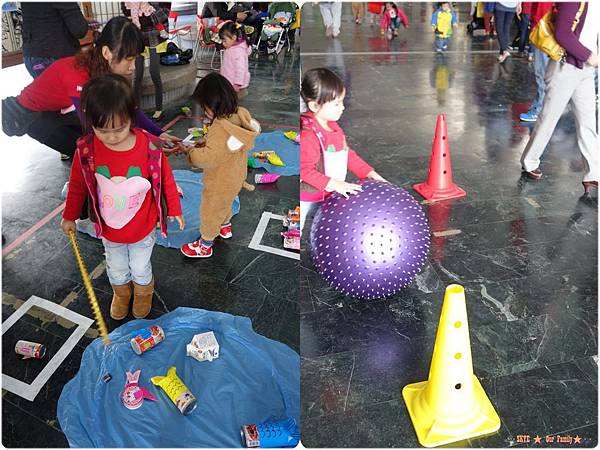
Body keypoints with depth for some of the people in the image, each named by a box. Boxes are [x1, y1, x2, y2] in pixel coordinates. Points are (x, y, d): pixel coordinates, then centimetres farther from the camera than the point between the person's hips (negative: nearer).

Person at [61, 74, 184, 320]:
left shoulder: (149, 147, -25)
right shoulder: (86, 150, -20)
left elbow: (165, 179, -9)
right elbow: (77, 185, -3)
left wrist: (174, 209, 3)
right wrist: (69, 216, 9)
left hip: (142, 228, -1)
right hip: (109, 229, 2)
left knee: (140, 268, 22)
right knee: (116, 268, 26)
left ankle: (144, 293, 55)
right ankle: (121, 294, 58)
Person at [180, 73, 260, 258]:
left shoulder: (220, 129, -37)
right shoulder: (242, 114, -12)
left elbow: (209, 158, -39)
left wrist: (191, 151, -22)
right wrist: (207, 143, -4)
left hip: (220, 184, -8)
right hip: (236, 177, 8)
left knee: (210, 212, 16)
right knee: (225, 204, 34)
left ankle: (205, 246, 37)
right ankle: (225, 227, 59)